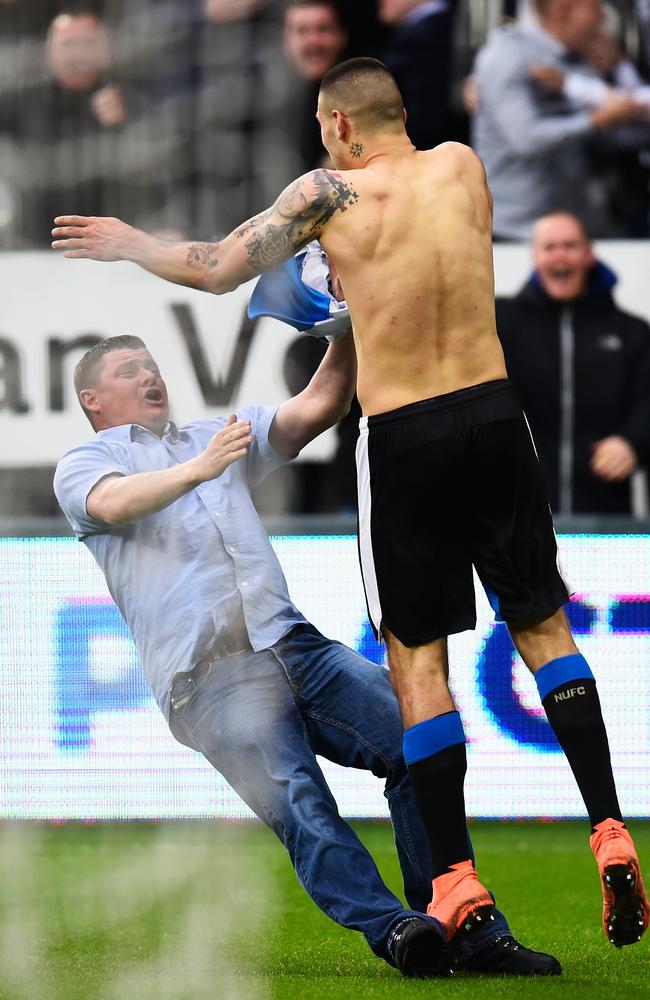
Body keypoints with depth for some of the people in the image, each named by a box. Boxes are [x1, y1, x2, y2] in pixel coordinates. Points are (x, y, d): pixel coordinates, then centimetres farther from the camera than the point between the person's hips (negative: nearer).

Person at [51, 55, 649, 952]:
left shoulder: (333, 193, -4)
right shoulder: (464, 166, 7)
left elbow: (217, 269, -2)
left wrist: (128, 244, 15)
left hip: (402, 438, -3)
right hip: (494, 410, 3)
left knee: (417, 657, 4)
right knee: (543, 626, 12)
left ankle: (455, 877, 0)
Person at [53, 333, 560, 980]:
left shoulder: (217, 436, 31)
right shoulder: (81, 467, 15)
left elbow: (320, 405, 20)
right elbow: (115, 503, -10)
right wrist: (198, 469, -27)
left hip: (292, 643, 5)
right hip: (210, 677, -5)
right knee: (298, 806, -26)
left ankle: (473, 934, -12)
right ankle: (392, 929, -41)